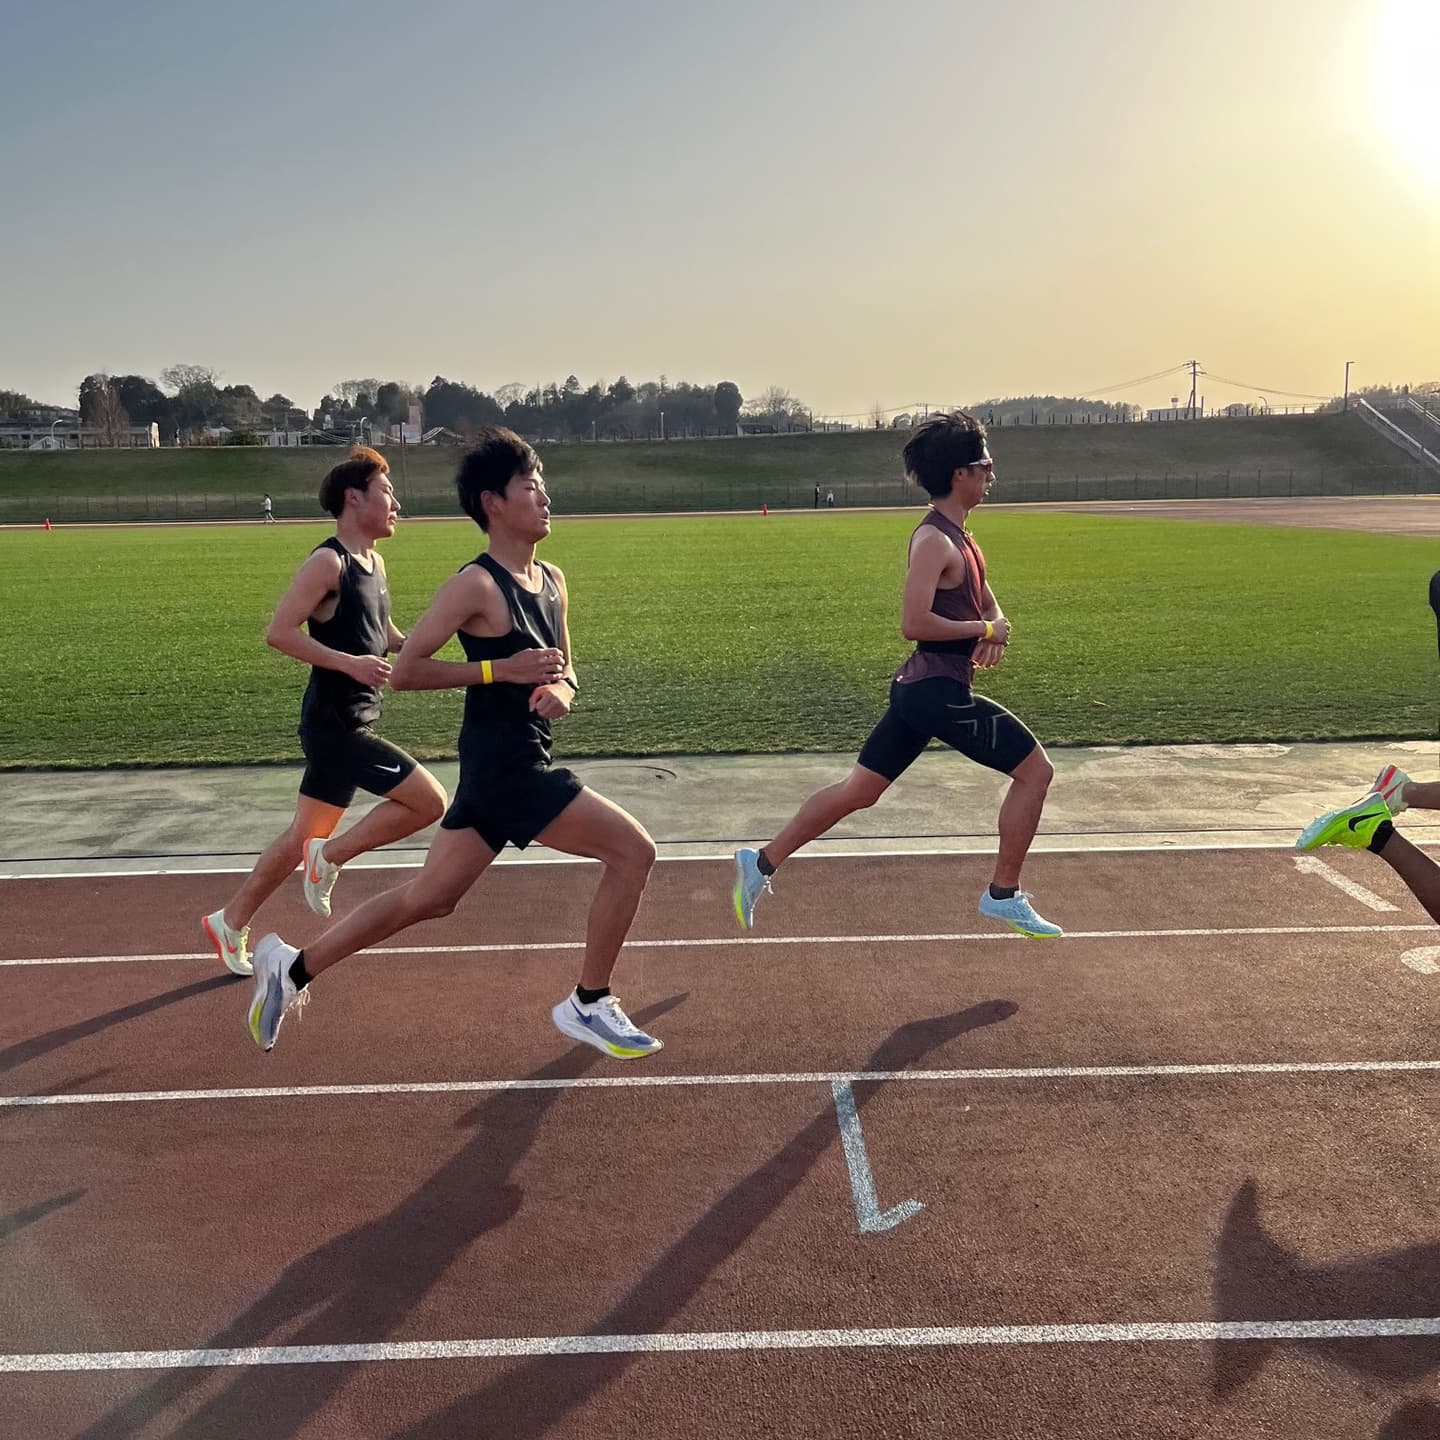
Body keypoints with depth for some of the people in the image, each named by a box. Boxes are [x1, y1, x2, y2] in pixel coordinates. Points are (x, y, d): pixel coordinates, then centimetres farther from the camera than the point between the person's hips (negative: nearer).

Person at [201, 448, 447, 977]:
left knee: (304, 835, 15)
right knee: (429, 802, -12)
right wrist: (350, 664, -24)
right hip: (334, 726, -9)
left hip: (351, 724, 9)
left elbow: (387, 639, 24)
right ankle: (332, 855, 3)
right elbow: (278, 632, -20)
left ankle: (231, 923, 27)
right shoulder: (327, 562, -14)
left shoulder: (374, 564, 13)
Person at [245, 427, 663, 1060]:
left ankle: (292, 967, 26)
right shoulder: (476, 584, -14)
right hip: (505, 767, -8)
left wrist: (562, 689, -4)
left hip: (503, 768, 8)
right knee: (633, 850, -7)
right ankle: (588, 1005, 6)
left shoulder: (553, 580, 11)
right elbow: (405, 671, -13)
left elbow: (563, 668, 20)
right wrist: (500, 669, -19)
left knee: (426, 898, 15)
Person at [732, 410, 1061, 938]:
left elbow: (987, 600, 22)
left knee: (858, 790, 13)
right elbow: (914, 623, -26)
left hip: (921, 689, 10)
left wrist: (995, 629, -1)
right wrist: (986, 630, -16)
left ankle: (762, 864, 17)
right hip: (939, 691, -10)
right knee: (1035, 770, 1)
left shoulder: (957, 534, 14)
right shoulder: (934, 541, -17)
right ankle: (1004, 896, 10)